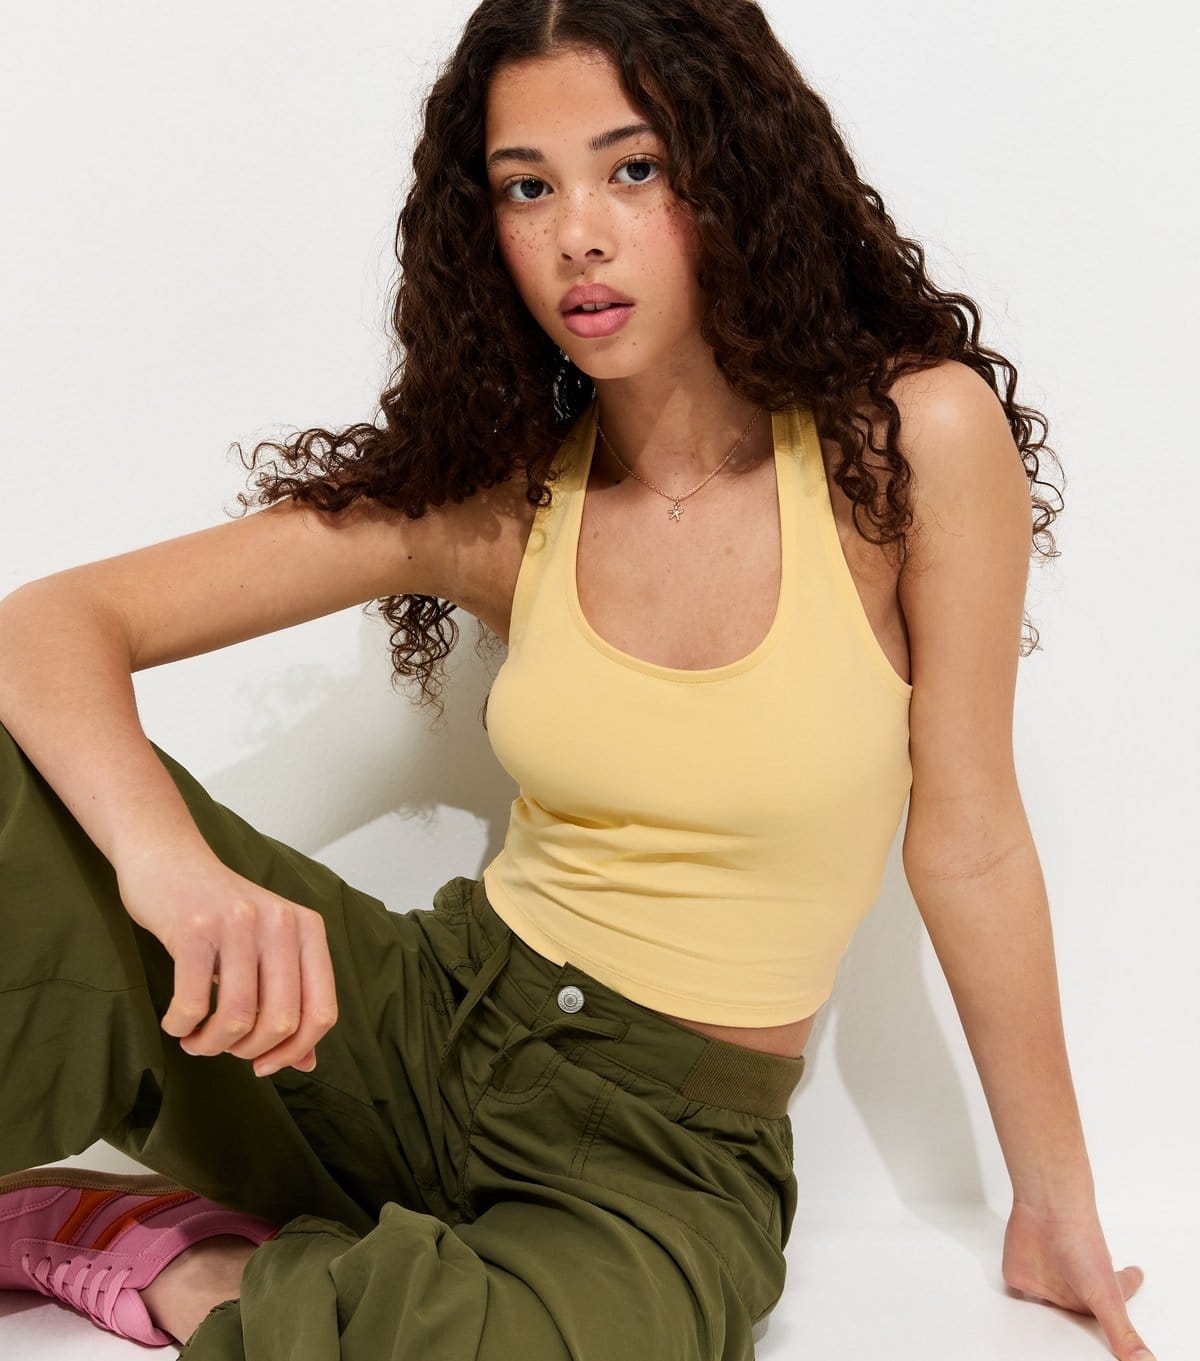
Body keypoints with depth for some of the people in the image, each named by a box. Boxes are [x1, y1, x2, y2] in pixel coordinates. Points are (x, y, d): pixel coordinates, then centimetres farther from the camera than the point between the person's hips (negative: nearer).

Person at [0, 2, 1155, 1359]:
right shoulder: (493, 497, -5)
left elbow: (967, 846, -4)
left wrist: (1058, 1202, 4)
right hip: (426, 1024, 2)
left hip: (671, 1153, -1)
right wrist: (168, 853, -31)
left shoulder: (913, 441, -12)